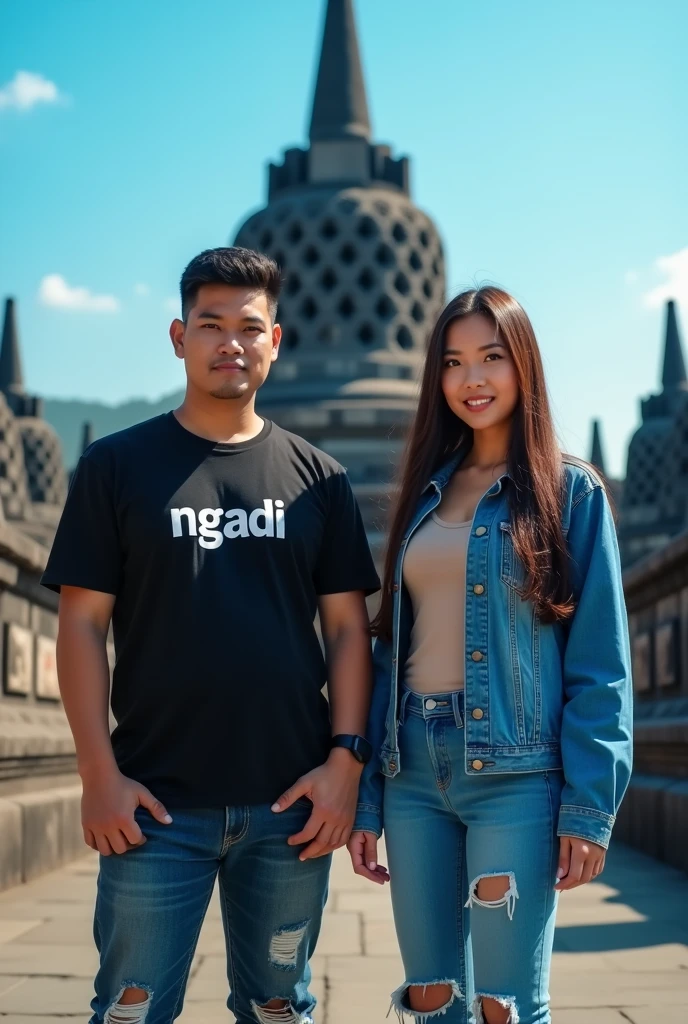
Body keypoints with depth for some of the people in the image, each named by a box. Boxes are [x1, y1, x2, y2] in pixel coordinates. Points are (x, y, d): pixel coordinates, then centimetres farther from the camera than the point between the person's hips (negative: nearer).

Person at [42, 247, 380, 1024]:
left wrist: (345, 757, -3)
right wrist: (98, 772, -8)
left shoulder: (316, 477, 8)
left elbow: (347, 627, 7)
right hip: (156, 803, -2)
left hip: (290, 802, 2)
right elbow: (82, 624, -1)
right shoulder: (118, 465, 3)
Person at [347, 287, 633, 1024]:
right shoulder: (425, 495, 14)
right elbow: (394, 647, 13)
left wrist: (589, 805, -12)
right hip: (414, 770, 5)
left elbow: (599, 662, -5)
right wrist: (365, 793, 8)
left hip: (515, 772, -5)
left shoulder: (570, 491, 0)